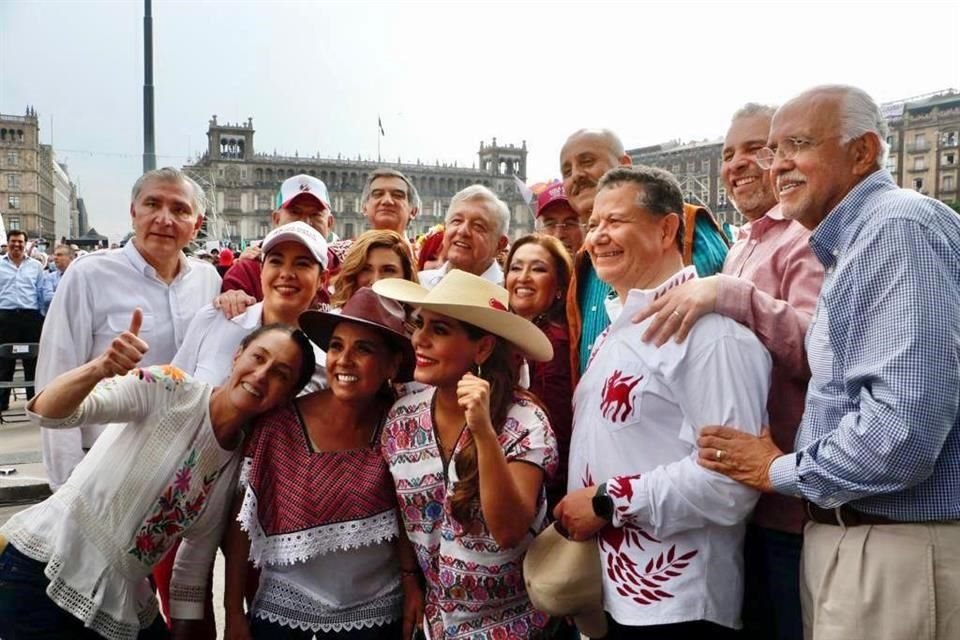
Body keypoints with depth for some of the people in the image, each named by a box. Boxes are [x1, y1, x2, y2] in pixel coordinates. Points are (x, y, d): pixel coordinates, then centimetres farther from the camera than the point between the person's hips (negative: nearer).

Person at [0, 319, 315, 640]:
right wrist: (99, 368, -42)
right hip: (44, 569, -5)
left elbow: (198, 555, 8)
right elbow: (46, 413, -24)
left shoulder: (244, 464, -1)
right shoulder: (168, 390, -15)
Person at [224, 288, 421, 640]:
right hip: (282, 607, -1)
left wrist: (411, 580, -11)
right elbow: (243, 522, -9)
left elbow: (402, 513, -1)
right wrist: (234, 611, -6)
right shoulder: (279, 425, -16)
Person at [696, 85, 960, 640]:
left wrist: (783, 471, -13)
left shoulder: (899, 227, -18)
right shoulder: (854, 242, 14)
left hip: (898, 550, -9)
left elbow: (905, 426, -27)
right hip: (851, 538, 9)